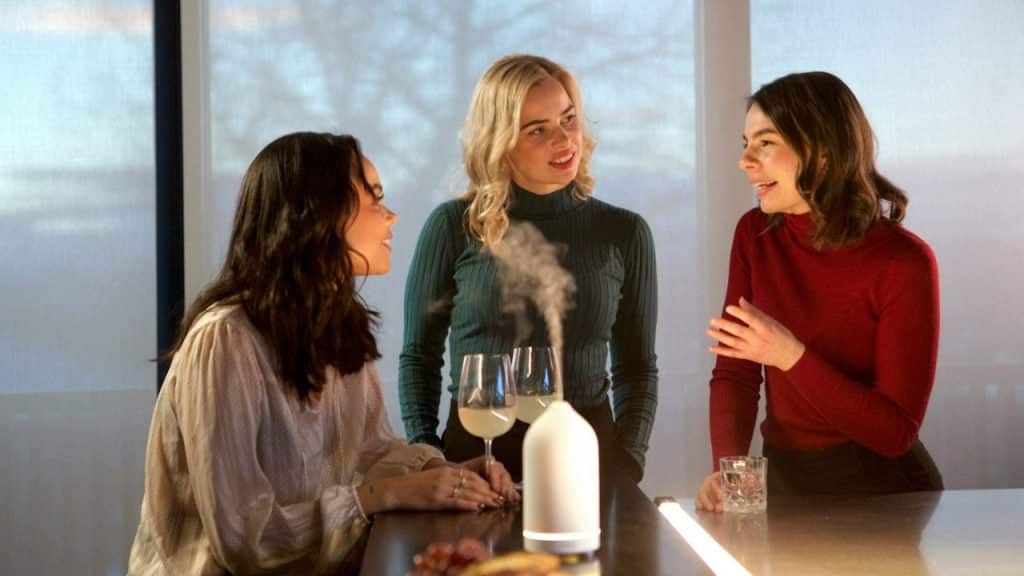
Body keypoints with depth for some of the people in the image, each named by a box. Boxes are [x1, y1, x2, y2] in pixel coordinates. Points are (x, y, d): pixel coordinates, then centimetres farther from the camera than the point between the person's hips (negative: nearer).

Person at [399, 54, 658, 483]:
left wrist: (625, 464, -1)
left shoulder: (624, 234, 7)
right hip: (474, 453, -1)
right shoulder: (454, 227, 1)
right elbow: (419, 356, 7)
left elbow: (637, 367, 12)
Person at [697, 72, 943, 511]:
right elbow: (734, 374, 1)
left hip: (883, 494, -4)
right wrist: (728, 466, -17)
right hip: (784, 480, 4)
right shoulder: (755, 235, 0)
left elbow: (896, 432, -16)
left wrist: (792, 357, -26)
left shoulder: (904, 262, -15)